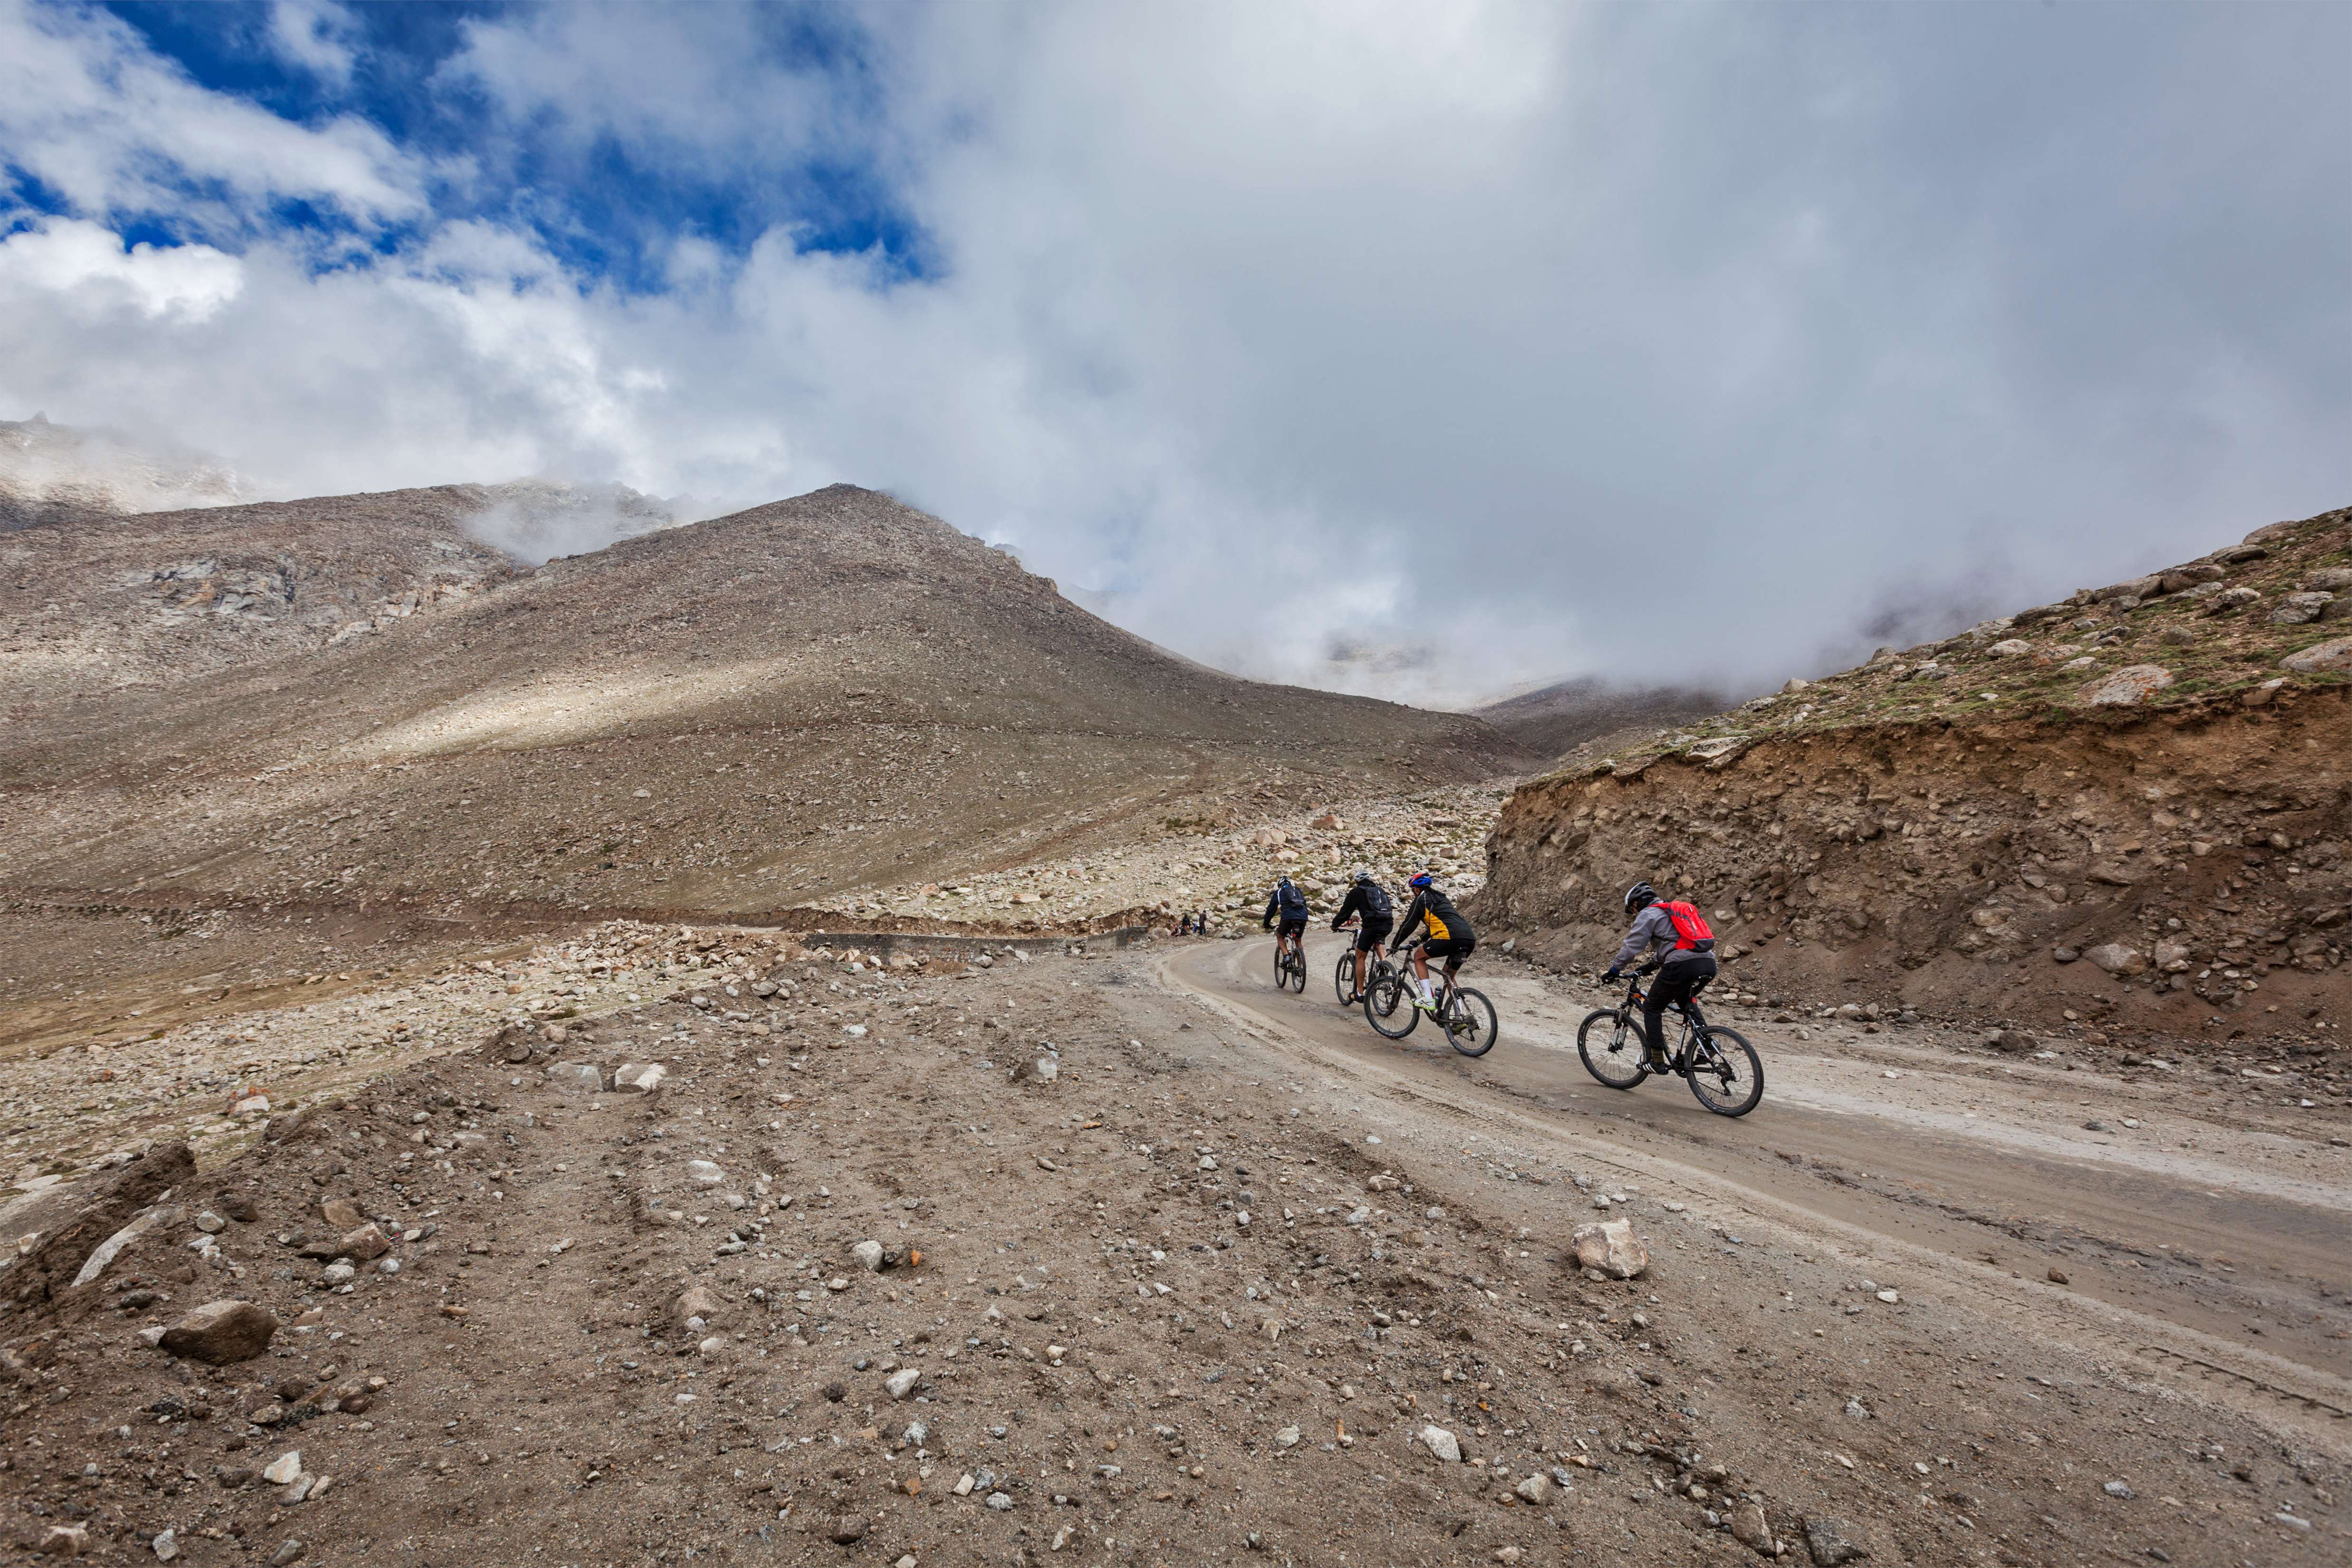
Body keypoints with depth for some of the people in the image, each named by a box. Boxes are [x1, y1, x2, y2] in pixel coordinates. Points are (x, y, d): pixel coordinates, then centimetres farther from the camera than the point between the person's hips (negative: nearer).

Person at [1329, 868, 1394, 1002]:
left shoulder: (1356, 892, 7)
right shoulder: (1380, 890, 23)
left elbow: (1346, 911, 9)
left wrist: (1335, 925, 23)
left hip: (1372, 926, -5)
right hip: (1388, 925, 6)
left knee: (1360, 957, 7)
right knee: (1377, 941, 39)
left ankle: (1360, 993, 7)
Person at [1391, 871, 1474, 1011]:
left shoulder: (1421, 899, 9)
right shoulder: (1441, 898, 31)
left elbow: (1408, 926, 10)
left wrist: (1394, 946, 22)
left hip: (1451, 938, -7)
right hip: (1470, 938, 7)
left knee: (1419, 956, 15)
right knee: (1449, 976, 24)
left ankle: (1428, 1000, 4)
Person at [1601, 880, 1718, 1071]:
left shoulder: (1648, 914, 4)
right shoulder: (1676, 909, 29)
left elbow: (1632, 947, -1)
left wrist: (1614, 971, 9)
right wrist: (1652, 965, 47)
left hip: (1682, 966, -8)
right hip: (1708, 964, 8)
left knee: (1651, 1009, 8)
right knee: (1685, 999, 35)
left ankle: (1657, 1061, 6)